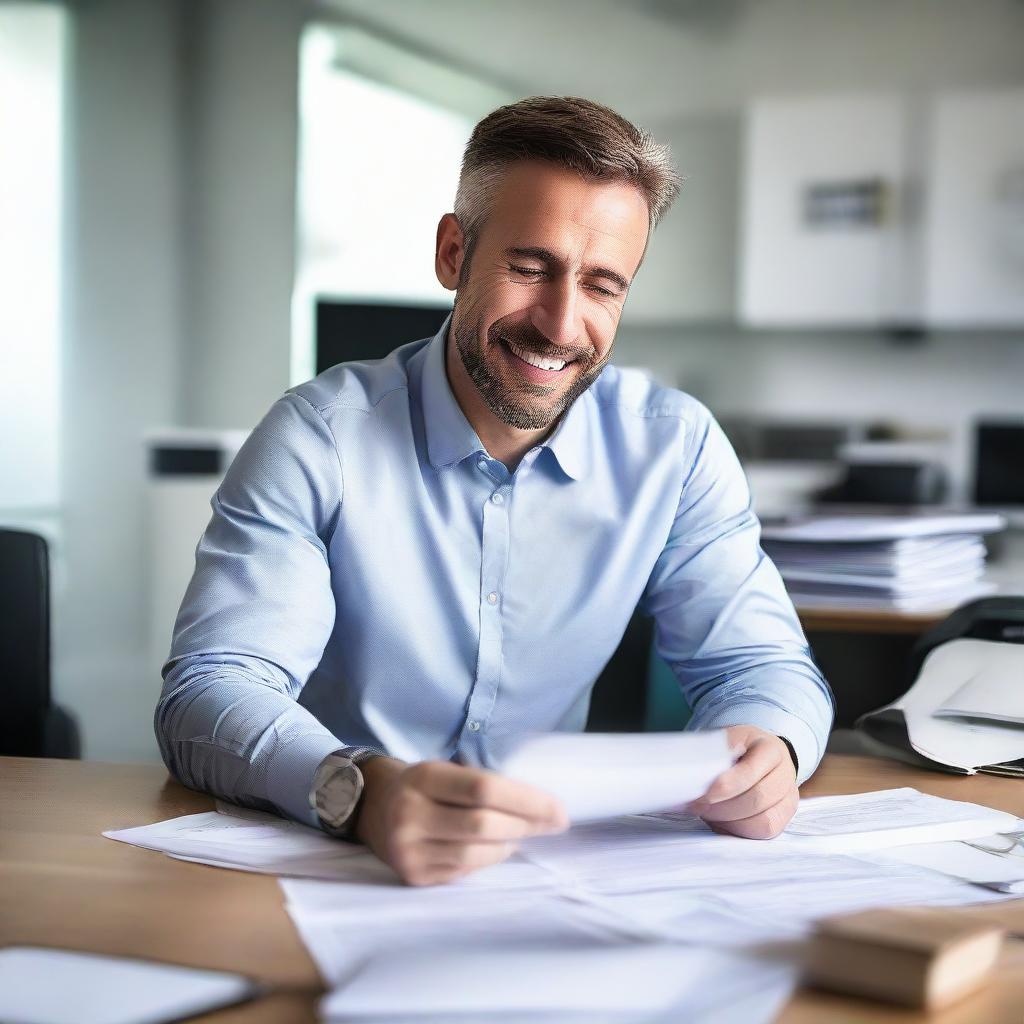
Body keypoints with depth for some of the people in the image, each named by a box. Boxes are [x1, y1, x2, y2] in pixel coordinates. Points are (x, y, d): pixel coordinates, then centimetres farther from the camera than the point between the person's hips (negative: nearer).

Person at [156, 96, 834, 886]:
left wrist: (765, 749, -24)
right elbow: (206, 698, -19)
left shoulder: (675, 446, -2)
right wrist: (363, 792, -41)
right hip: (328, 866, -4)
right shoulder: (321, 439, -11)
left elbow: (762, 665, 2)